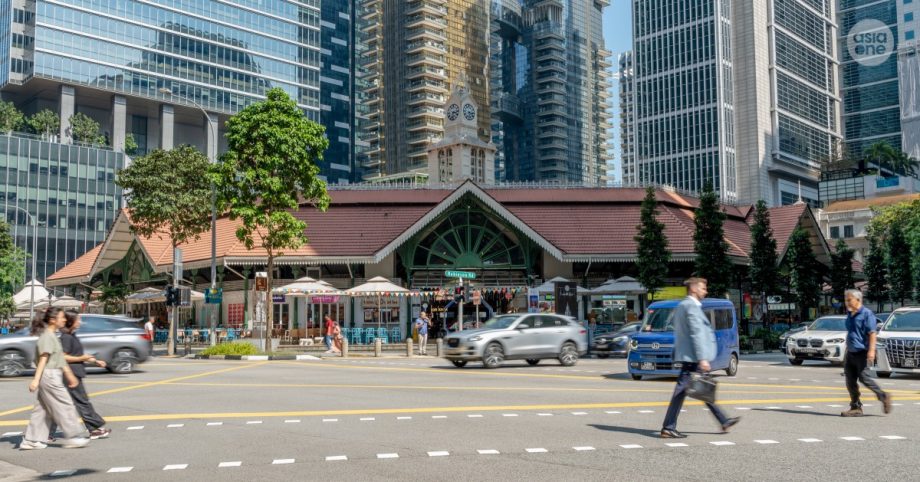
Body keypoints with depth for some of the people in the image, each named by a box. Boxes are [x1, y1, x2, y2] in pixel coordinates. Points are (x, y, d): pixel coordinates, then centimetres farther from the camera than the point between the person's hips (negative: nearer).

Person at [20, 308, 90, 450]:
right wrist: (36, 379, -24)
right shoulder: (47, 337, -13)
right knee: (65, 406, -5)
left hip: (53, 376, 10)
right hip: (49, 376, -10)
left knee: (43, 409, 11)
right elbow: (43, 359, -20)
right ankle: (73, 437, 0)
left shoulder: (53, 336, 17)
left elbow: (60, 359, 22)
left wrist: (69, 375, 25)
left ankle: (31, 440, 14)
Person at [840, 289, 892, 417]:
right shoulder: (850, 315, 16)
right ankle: (856, 407, 7)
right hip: (851, 353, 8)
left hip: (862, 353, -8)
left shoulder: (866, 314, -9)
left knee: (864, 378, -10)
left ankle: (884, 397, 11)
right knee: (850, 381, 3)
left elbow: (872, 333, -14)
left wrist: (871, 350, -23)